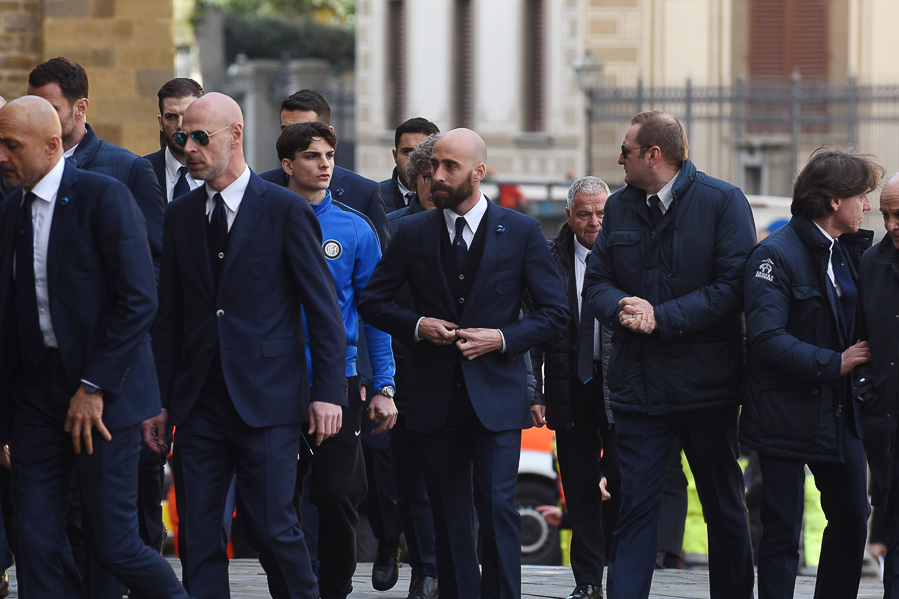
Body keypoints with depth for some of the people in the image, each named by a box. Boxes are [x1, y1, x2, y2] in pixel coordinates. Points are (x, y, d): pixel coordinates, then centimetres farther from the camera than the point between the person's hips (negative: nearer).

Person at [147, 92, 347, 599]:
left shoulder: (287, 211, -3)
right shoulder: (181, 216, 11)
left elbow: (324, 308, -3)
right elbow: (170, 315, 14)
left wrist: (328, 391, -10)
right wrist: (159, 401, 11)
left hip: (266, 400, -5)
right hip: (199, 403, 5)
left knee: (272, 528, -7)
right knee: (197, 536, 3)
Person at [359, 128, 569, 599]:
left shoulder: (521, 232, 1)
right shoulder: (412, 233, 5)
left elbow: (555, 310, 3)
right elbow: (373, 302, 12)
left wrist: (503, 338, -11)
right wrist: (416, 325, -6)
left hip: (496, 394, -3)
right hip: (436, 396, 3)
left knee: (496, 504, -12)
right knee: (448, 513, 6)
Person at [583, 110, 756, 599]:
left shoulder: (722, 201, -6)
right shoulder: (619, 206, 10)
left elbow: (734, 287, -13)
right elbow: (596, 282, 11)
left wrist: (662, 317, -18)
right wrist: (622, 309, -13)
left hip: (706, 384, -3)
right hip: (638, 384, 3)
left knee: (724, 507, 10)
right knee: (635, 505, -2)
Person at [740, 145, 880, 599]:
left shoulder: (850, 251, 10)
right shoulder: (775, 255, -14)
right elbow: (768, 339, -21)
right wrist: (833, 363, -21)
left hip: (838, 411, 7)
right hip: (787, 418, -7)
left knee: (851, 518, 10)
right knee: (782, 529, -2)